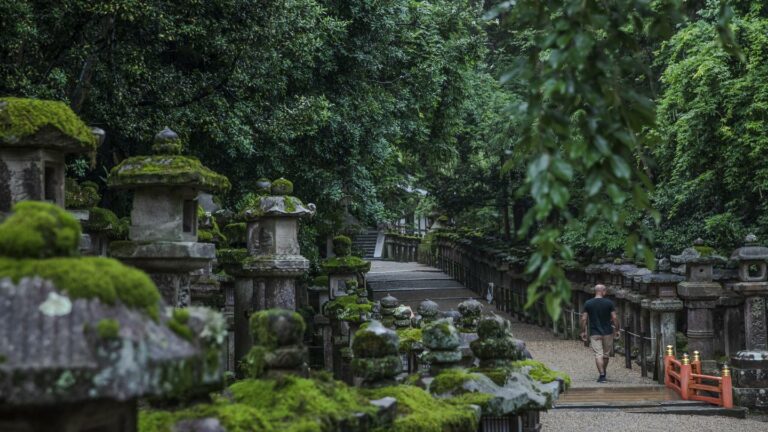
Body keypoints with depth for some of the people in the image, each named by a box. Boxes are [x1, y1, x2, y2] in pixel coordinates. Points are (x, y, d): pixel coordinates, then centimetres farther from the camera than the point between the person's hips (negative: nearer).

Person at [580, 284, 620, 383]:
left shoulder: (588, 303, -2)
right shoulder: (609, 303, -5)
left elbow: (584, 319, -3)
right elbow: (614, 318, -7)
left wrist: (583, 331, 6)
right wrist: (617, 330, 4)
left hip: (594, 333, 0)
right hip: (607, 333, 0)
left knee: (598, 354, -4)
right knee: (606, 354, 16)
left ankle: (602, 375, -15)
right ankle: (603, 373, 30)